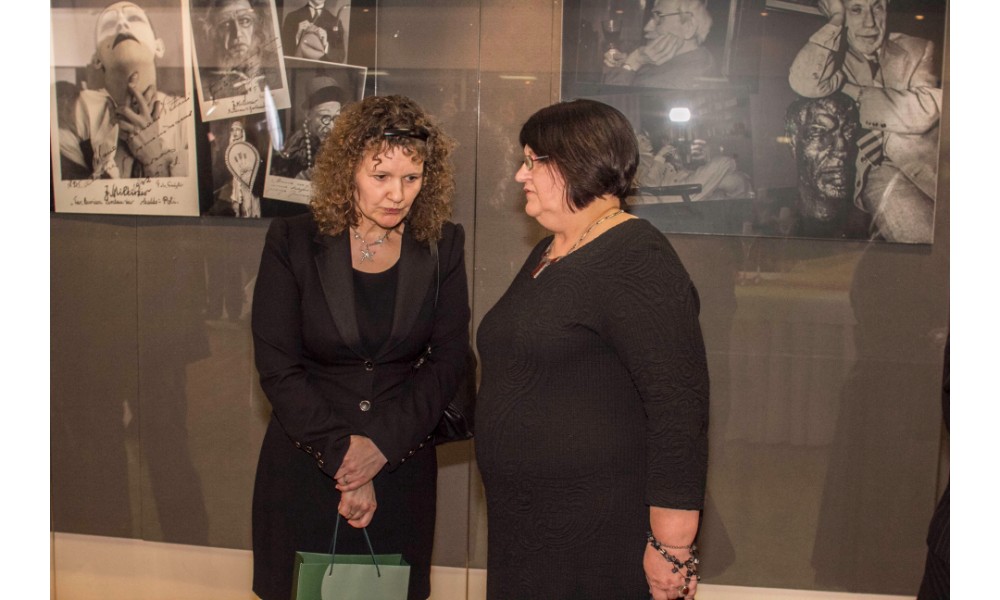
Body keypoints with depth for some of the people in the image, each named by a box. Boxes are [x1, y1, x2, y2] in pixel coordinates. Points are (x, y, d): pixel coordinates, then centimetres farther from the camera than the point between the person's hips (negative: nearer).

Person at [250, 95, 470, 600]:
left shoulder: (442, 246, -1)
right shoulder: (292, 242, -6)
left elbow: (448, 360, -2)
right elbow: (277, 366, -9)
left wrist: (381, 445, -12)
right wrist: (340, 455, -15)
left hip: (401, 469, 2)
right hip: (304, 465, -1)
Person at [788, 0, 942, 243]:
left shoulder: (919, 50, 11)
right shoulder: (837, 62, 10)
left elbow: (923, 112, -6)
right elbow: (805, 83, -15)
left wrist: (856, 91, -5)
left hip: (928, 159, 1)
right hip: (881, 169, -1)